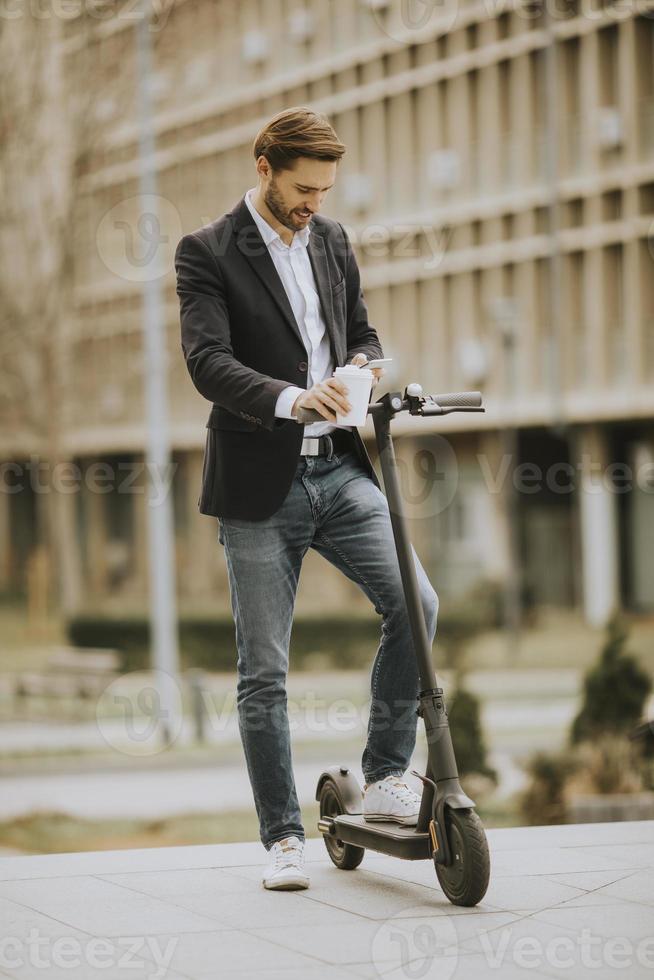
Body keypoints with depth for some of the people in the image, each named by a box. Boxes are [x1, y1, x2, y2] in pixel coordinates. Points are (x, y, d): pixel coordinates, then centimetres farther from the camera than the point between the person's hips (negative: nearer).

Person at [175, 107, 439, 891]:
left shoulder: (332, 241, 12)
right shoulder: (207, 252, -6)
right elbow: (207, 361, -18)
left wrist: (361, 366, -4)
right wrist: (290, 398, -34)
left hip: (338, 469, 4)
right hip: (259, 483, -4)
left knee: (415, 602, -15)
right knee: (263, 671, 0)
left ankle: (385, 779, 0)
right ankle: (283, 836, 11)